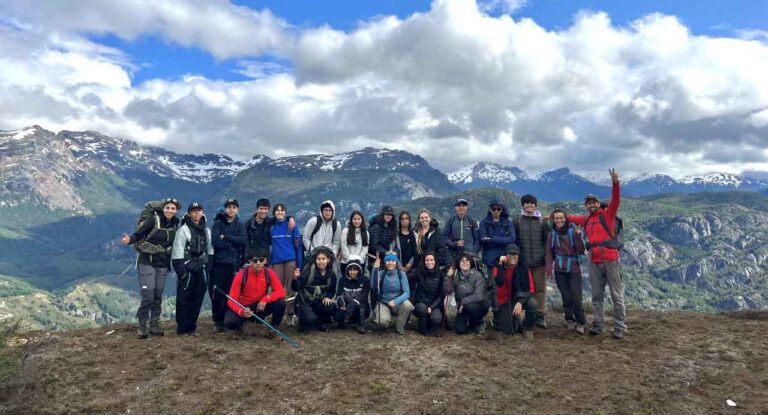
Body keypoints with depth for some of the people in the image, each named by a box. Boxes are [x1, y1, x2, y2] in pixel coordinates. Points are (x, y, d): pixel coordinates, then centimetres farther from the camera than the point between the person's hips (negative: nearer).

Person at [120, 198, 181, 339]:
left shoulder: (175, 224, 4)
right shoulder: (154, 220, -12)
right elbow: (138, 234, -16)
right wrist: (129, 240, -35)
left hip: (163, 265, 5)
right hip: (147, 263, -5)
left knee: (158, 296, 10)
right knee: (148, 296, -9)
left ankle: (154, 325, 21)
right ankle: (142, 326, 5)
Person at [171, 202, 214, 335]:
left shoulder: (206, 230, 12)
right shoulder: (183, 230, -7)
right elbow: (177, 252, -11)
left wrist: (208, 265, 9)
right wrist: (180, 270, -15)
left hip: (201, 269, 6)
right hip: (187, 269, -5)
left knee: (198, 298, 8)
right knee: (184, 299, -2)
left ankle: (191, 325, 19)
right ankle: (182, 327, 8)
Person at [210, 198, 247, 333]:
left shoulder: (240, 225, 11)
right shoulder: (217, 224, 5)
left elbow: (243, 240, -8)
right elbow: (215, 242, -11)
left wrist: (225, 237, -11)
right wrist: (233, 243, -9)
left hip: (234, 263, 2)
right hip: (219, 262, -1)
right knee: (217, 294, -3)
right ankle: (217, 322, 8)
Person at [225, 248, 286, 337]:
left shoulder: (269, 273, -13)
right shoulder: (241, 275, -20)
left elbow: (281, 292, -17)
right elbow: (231, 300, -20)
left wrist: (266, 299, -33)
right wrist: (241, 312, -39)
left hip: (261, 306, 2)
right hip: (243, 307, -2)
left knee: (281, 302, -25)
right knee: (229, 323, -32)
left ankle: (273, 328, 1)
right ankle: (239, 326, 7)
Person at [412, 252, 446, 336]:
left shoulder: (441, 274, -1)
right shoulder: (420, 273, -3)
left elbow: (442, 294, -3)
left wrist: (431, 307, -13)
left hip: (435, 305, 0)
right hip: (421, 303, 0)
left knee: (436, 319, -30)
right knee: (422, 308, -34)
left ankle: (434, 327, 9)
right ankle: (424, 329, -5)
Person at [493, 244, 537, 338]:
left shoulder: (523, 267, -12)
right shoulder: (499, 266, -12)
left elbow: (529, 288, -15)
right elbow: (499, 282, -29)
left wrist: (520, 302, -30)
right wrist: (501, 265, -33)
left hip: (520, 298, 1)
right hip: (505, 301, -1)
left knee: (532, 303, -32)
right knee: (509, 330, -11)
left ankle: (528, 328, -3)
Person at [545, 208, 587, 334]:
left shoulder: (573, 230, -3)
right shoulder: (552, 234, 4)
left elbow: (581, 252, -5)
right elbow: (549, 253, 9)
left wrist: (578, 237, -19)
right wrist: (549, 270, 1)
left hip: (574, 269, -2)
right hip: (559, 270, 2)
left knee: (576, 297, -6)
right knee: (566, 297, 3)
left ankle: (580, 323, 6)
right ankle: (570, 320, 16)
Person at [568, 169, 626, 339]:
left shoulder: (607, 215, 0)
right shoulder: (585, 220, 14)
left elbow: (616, 200, -14)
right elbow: (572, 218, 33)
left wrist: (615, 183, -27)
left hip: (611, 260, -5)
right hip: (594, 262, 5)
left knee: (617, 295, 1)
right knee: (596, 296, 9)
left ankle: (619, 328, 6)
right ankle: (597, 325, 16)